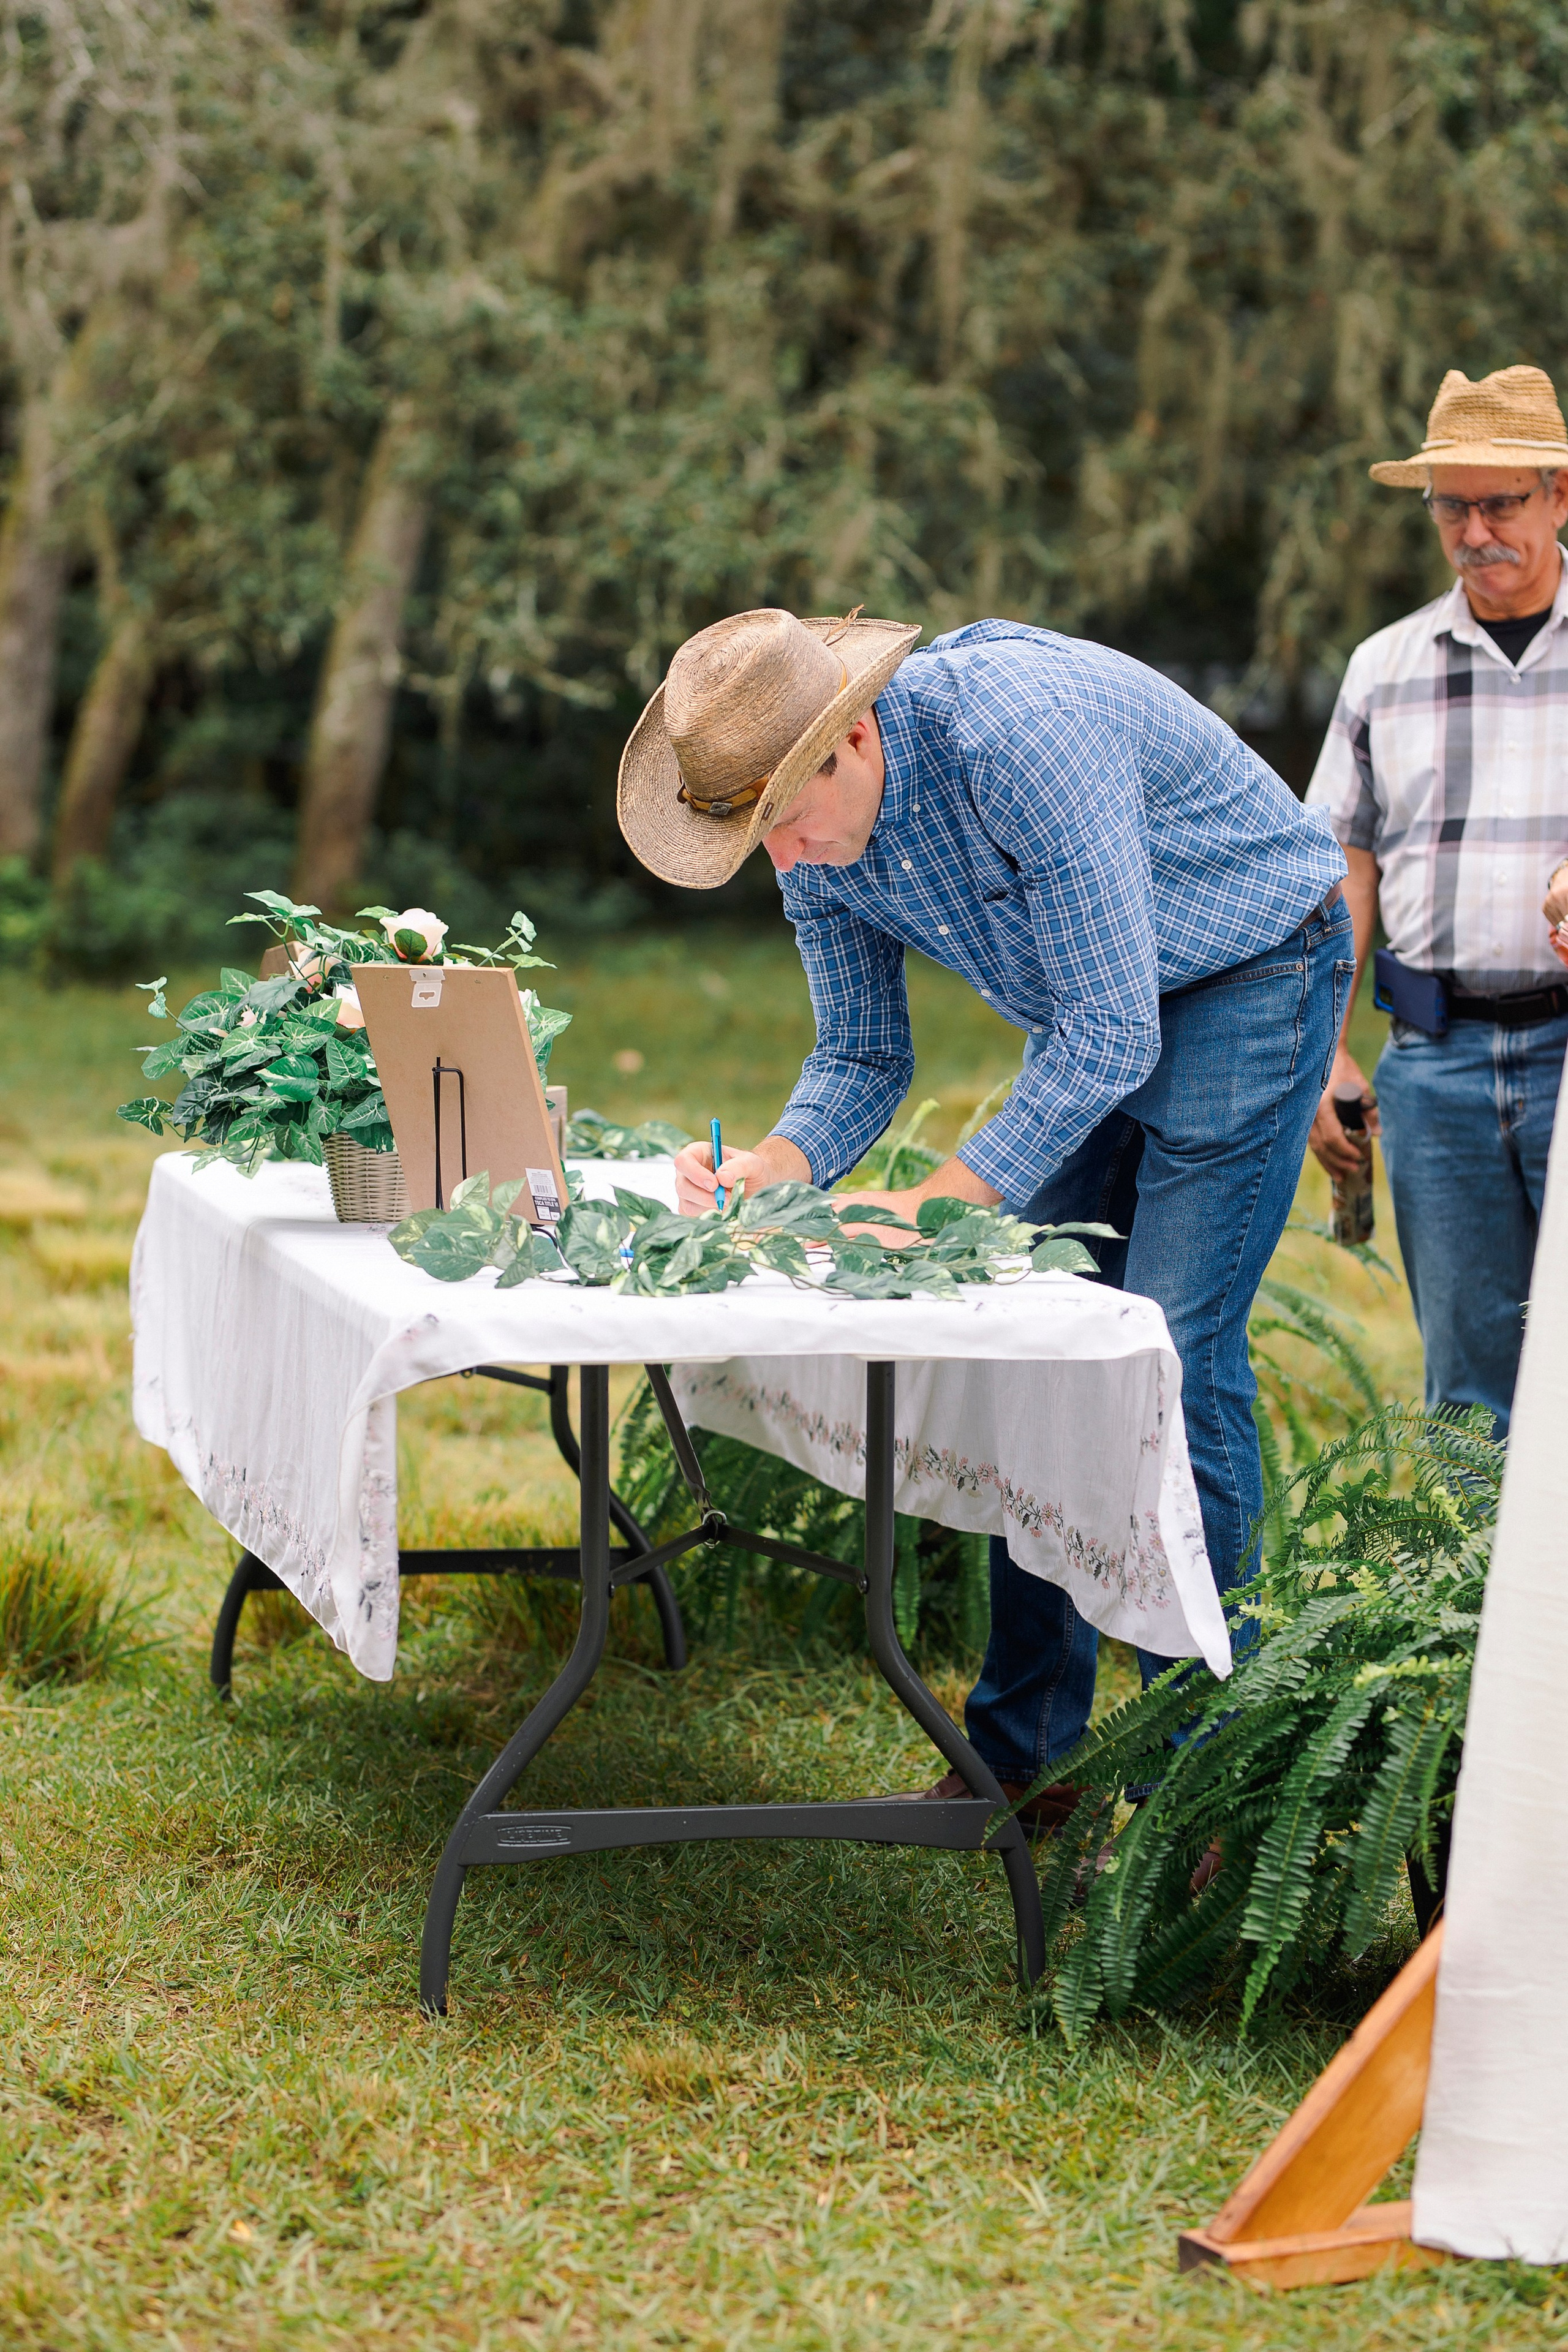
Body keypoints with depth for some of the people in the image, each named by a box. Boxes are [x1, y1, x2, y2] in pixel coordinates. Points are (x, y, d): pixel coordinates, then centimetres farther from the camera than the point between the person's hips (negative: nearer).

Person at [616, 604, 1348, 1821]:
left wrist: (940, 1202, -33)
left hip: (1251, 974, -8)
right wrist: (770, 1168, -20)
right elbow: (863, 1057, 0)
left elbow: (1111, 1034, -33)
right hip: (1091, 1004, 8)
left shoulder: (1017, 733, -35)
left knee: (1175, 1354, -14)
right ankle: (1028, 1753, 10)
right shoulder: (816, 837, -9)